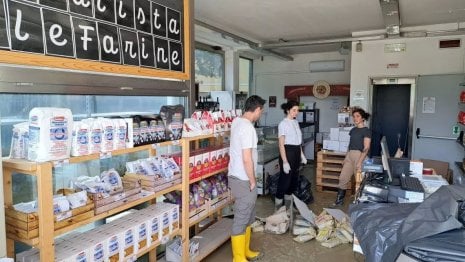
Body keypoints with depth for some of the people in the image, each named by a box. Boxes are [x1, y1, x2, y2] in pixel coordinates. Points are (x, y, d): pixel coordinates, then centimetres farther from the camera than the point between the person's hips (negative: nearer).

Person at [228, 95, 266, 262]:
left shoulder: (237, 121, 8)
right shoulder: (247, 128, -23)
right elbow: (247, 159, -25)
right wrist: (252, 181, -13)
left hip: (236, 176, 10)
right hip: (243, 180, -10)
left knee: (248, 217, 21)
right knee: (241, 220, 3)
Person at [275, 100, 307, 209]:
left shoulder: (296, 122, 11)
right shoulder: (283, 124, -13)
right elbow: (281, 144, -17)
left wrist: (302, 155, 18)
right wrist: (285, 161, -22)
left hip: (296, 153, 8)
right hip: (288, 153, -8)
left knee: (293, 179, 15)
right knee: (285, 179, -2)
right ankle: (278, 205, 12)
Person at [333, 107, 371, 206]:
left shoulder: (366, 131, -5)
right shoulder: (353, 130, 15)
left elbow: (366, 148, -12)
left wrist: (360, 162, -20)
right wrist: (345, 158, 17)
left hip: (359, 155, -7)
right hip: (349, 155, 7)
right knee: (343, 178, 3)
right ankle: (339, 200, 10)